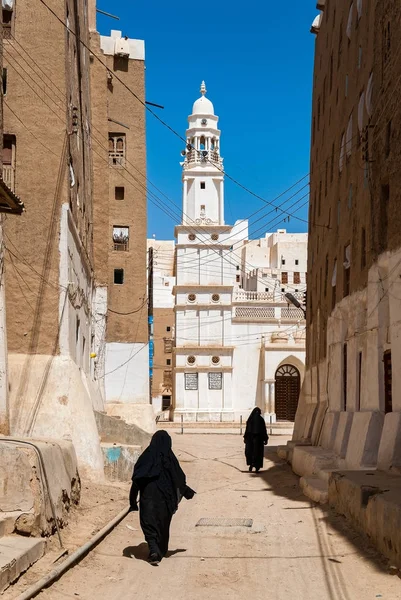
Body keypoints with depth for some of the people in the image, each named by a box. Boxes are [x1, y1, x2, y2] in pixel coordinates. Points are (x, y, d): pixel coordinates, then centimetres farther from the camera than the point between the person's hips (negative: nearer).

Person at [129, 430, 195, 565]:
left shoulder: (145, 457, -3)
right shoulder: (170, 458, -6)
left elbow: (136, 480, -4)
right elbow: (179, 478, 0)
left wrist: (133, 500, 3)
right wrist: (187, 492, 17)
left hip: (148, 496, -1)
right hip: (165, 497, 1)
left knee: (149, 523, 3)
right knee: (163, 524, 17)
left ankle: (154, 550, -17)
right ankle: (160, 552, 27)